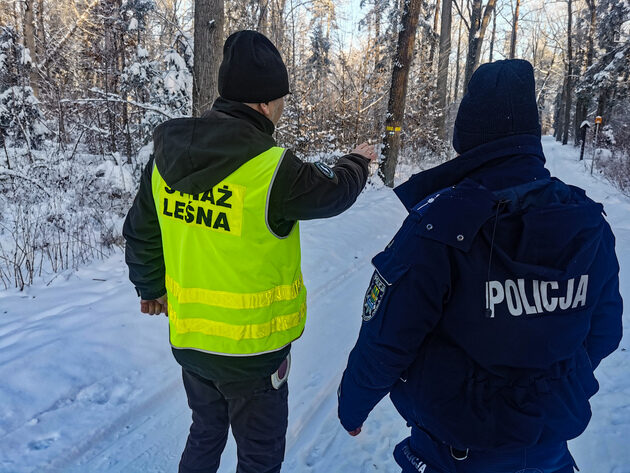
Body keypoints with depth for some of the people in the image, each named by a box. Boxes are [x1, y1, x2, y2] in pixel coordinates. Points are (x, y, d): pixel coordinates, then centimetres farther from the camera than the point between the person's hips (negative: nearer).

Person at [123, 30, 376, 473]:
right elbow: (335, 191, -6)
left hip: (188, 337, 6)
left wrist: (150, 287, 24)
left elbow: (141, 232, 6)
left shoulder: (167, 154, -5)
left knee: (205, 433, 30)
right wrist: (359, 160, 16)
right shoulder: (273, 170, -25)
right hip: (251, 348, -6)